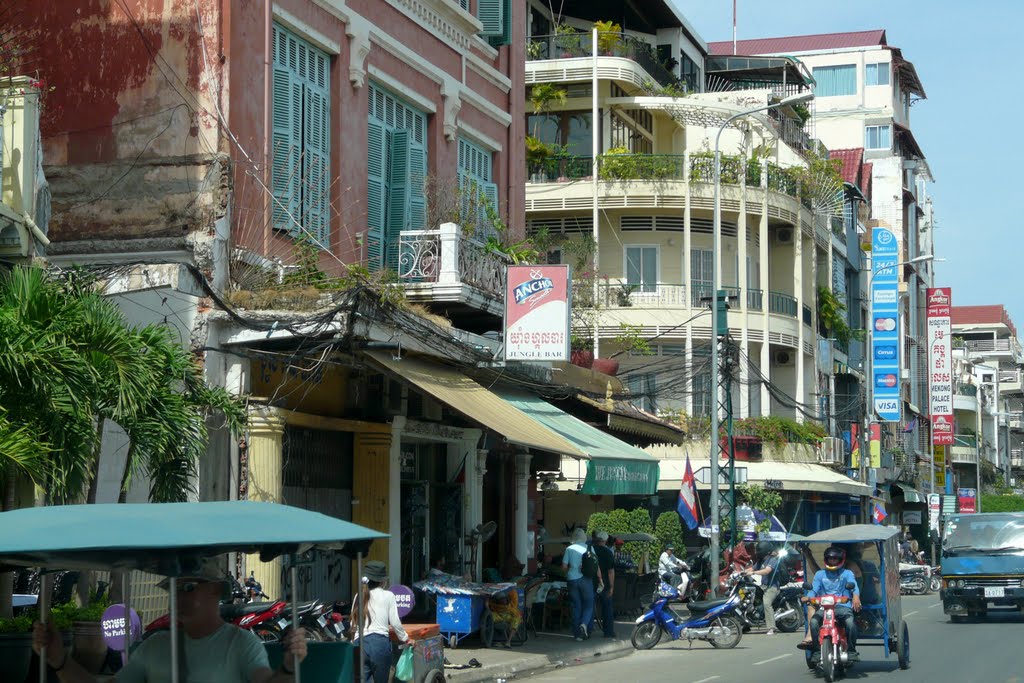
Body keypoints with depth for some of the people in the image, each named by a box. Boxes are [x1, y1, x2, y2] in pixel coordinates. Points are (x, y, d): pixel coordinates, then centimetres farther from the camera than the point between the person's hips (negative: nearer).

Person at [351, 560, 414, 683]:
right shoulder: (388, 596, 4)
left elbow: (353, 624, 14)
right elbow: (395, 622, 1)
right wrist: (405, 639, 18)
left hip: (360, 643, 3)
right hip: (380, 642, -3)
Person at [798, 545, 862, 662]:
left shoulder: (847, 573, 15)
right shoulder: (820, 574, 20)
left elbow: (854, 586, -2)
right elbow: (814, 589, 8)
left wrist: (856, 596, -26)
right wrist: (808, 597, -16)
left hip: (842, 606, -1)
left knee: (850, 622, -33)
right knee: (814, 621, -30)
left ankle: (851, 651, -14)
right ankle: (817, 650, -17)